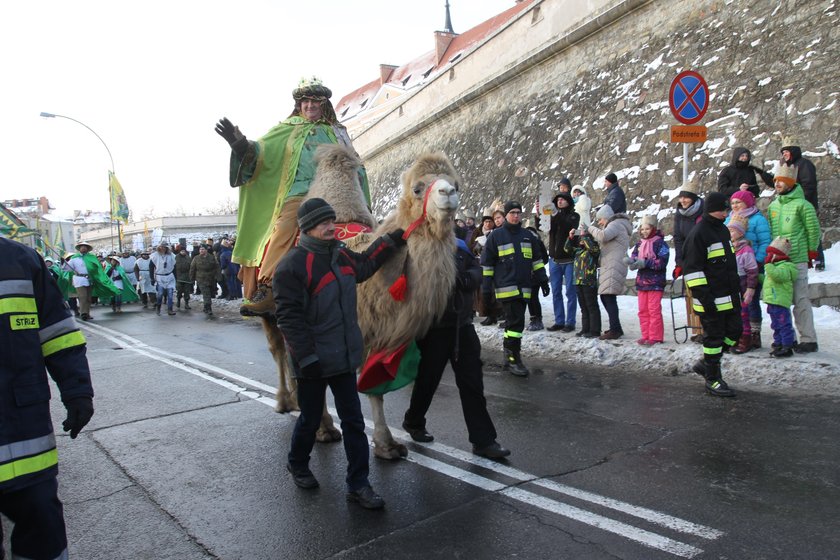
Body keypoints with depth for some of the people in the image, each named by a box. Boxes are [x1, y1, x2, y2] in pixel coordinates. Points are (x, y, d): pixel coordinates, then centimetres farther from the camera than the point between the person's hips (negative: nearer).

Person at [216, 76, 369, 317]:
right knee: (283, 233, -25)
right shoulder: (288, 129, 21)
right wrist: (241, 144, -9)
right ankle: (266, 292, -34)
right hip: (296, 194, -2)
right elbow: (262, 150, 10)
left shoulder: (337, 133, 25)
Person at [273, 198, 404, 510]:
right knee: (311, 419, 13)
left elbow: (365, 265, 30)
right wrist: (306, 358, -20)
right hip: (313, 361, -6)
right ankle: (297, 466, 41)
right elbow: (288, 316, -19)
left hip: (343, 356, 6)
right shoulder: (293, 265, -16)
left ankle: (358, 484, 18)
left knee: (353, 420, 7)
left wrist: (391, 241, 26)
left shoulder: (341, 255, 7)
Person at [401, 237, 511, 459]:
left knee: (472, 383, 5)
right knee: (428, 379, 12)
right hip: (434, 329, -5)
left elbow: (477, 271, 1)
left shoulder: (460, 248, 11)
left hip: (462, 326, 5)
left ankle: (483, 440, 12)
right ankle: (414, 422, 38)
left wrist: (463, 278, -18)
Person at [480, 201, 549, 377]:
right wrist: (486, 286, -3)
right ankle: (513, 359, -5)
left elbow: (537, 260, 19)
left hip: (523, 287, 5)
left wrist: (543, 281, 13)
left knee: (514, 321, 10)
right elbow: (487, 263, 1)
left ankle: (509, 353, 23)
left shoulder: (527, 235, 14)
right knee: (516, 322, -12)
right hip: (506, 287, -5)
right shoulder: (496, 235, 1)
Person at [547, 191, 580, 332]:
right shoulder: (553, 216, 12)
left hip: (569, 260, -4)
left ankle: (570, 322, 4)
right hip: (554, 259, 4)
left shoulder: (574, 216, 2)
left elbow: (571, 227, -18)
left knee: (570, 292, -1)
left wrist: (557, 215, -29)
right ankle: (559, 321, 14)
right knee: (556, 292, 6)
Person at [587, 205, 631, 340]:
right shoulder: (614, 225, 28)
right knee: (605, 296, 11)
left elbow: (603, 236, -24)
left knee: (609, 297, -12)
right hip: (609, 267, 10)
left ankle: (615, 330, -12)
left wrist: (591, 229, -7)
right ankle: (616, 328, 18)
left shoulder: (616, 224, -5)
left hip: (614, 267, -10)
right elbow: (604, 241, 24)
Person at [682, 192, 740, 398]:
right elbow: (692, 269, -19)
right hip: (712, 298, -9)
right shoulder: (698, 233, -15)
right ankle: (712, 379, 12)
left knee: (734, 330, 14)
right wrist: (704, 297, -21)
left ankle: (706, 364, 28)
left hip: (730, 296, 9)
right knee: (714, 336, 0)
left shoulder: (722, 229, 14)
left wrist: (737, 288, 24)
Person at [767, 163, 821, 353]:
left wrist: (811, 253, 1)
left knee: (801, 300, -5)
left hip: (797, 261, -7)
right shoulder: (773, 206, 14)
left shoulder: (802, 205, -7)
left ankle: (809, 339, 2)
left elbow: (814, 230, -4)